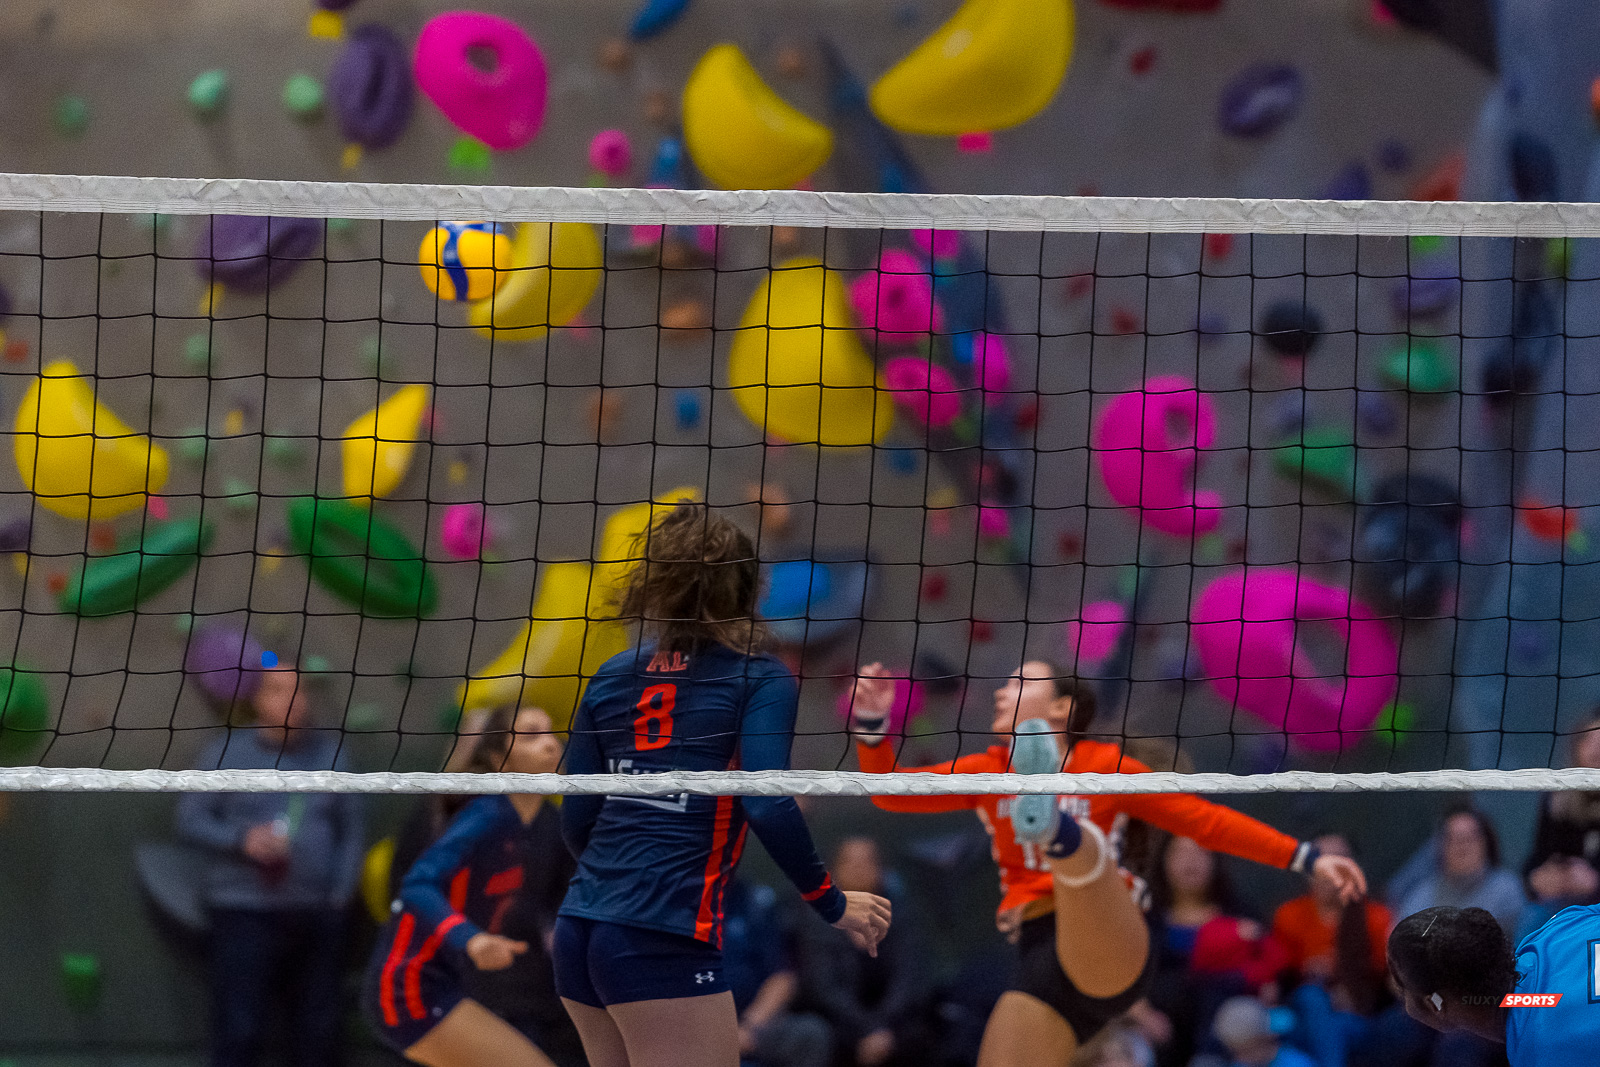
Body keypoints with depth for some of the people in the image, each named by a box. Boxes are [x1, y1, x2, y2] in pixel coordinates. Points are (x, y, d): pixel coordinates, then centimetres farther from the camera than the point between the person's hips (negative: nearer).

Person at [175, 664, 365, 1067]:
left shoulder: (329, 753, 12)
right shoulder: (227, 753, 4)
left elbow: (352, 831, 15)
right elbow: (190, 819, 1)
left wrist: (341, 892, 3)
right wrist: (242, 840, -15)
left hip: (318, 912, 3)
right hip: (245, 910, -3)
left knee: (318, 1032, 5)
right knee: (238, 1032, -9)